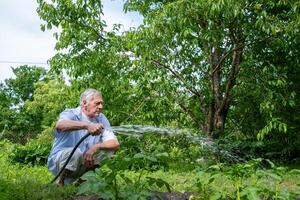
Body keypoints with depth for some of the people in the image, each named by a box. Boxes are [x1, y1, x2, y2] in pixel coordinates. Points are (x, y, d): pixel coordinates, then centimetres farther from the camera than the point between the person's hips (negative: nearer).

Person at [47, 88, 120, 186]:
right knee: (75, 153, -34)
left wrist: (96, 147, -30)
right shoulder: (70, 114, -13)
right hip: (58, 159, -5)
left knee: (108, 149, -12)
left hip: (86, 160, 5)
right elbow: (60, 125, -40)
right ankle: (60, 182, -7)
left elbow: (115, 144, -11)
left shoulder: (101, 119, 0)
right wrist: (87, 125, -55)